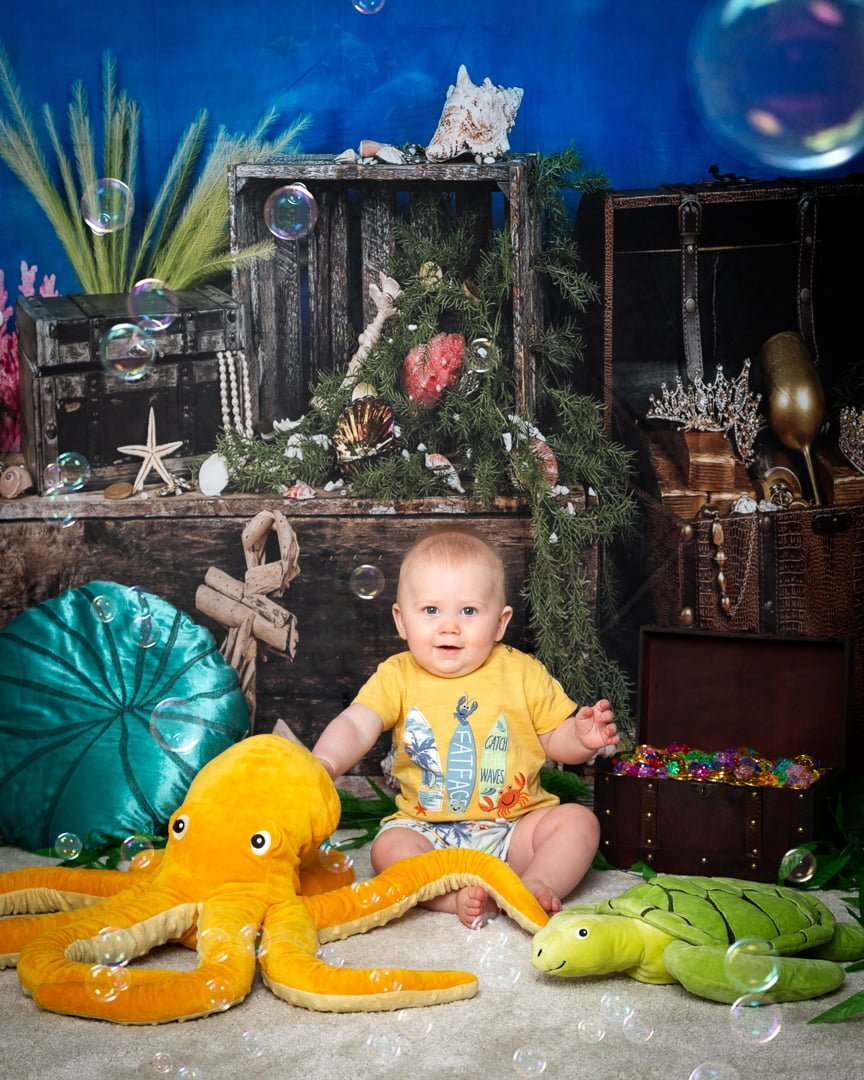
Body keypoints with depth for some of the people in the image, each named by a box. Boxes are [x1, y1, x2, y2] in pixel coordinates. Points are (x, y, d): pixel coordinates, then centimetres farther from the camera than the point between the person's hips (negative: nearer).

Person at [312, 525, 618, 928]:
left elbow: (556, 740, 8)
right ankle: (459, 897, -34)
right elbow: (356, 725, -15)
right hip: (427, 830, 0)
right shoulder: (396, 677, -2)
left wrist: (583, 737, -16)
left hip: (515, 826, 1)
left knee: (579, 821, -19)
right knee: (388, 847, -27)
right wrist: (324, 763, -36)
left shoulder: (523, 673, 0)